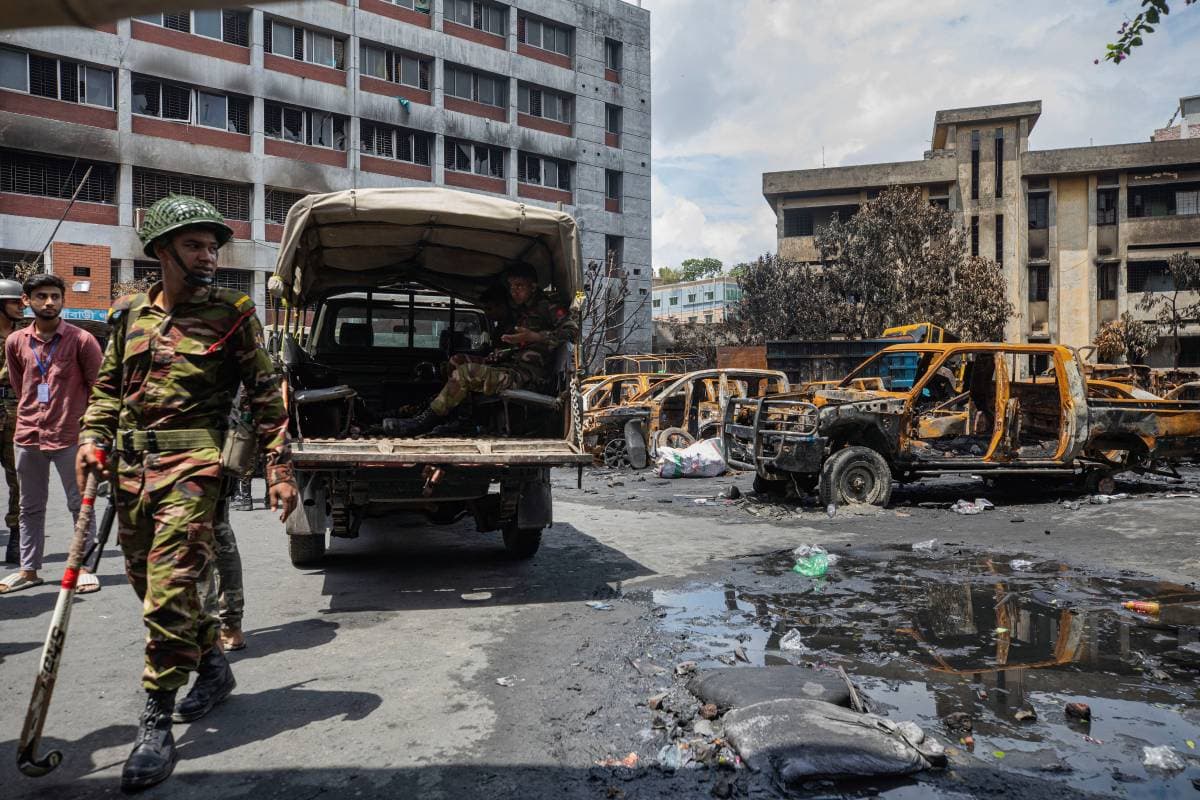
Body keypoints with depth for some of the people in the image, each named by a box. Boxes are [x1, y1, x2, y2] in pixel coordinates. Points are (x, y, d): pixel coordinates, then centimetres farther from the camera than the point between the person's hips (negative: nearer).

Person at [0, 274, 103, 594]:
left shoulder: (81, 339, -7)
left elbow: (99, 386, -1)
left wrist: (78, 417, 3)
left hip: (69, 436, -4)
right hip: (27, 436, 4)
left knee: (80, 505, 3)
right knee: (30, 507, 13)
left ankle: (85, 568, 12)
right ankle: (28, 570, 24)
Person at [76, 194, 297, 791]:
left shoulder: (232, 315, -2)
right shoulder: (131, 313, 11)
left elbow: (266, 396, -2)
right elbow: (108, 386, 19)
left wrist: (280, 469, -7)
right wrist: (93, 439, 3)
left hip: (191, 465, -6)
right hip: (130, 466, 6)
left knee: (169, 586, -11)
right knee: (148, 582, 15)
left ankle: (156, 726, 1)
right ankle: (212, 665, 36)